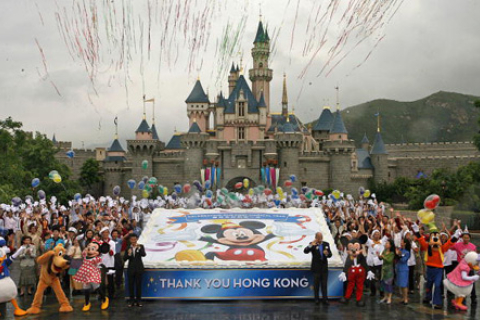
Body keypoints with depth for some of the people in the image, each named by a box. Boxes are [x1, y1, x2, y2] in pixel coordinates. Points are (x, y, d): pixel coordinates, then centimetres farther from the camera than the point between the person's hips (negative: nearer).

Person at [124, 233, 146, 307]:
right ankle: (132, 300, 12)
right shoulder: (128, 248, 2)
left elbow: (144, 254, -18)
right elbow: (124, 259, -3)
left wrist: (139, 248, -34)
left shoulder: (140, 246, -1)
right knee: (131, 285, 4)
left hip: (139, 268, -1)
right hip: (131, 268, 1)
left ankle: (138, 300, 9)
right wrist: (128, 254, -22)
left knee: (138, 284, 2)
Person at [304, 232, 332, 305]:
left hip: (324, 267, 3)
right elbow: (305, 251, -19)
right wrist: (311, 245, -35)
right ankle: (317, 299, 15)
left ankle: (325, 300, 8)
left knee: (324, 285, 4)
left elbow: (330, 254, 5)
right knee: (316, 285, 5)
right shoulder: (312, 245, -5)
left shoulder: (326, 244, 5)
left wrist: (327, 254, -19)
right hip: (316, 268, -2)